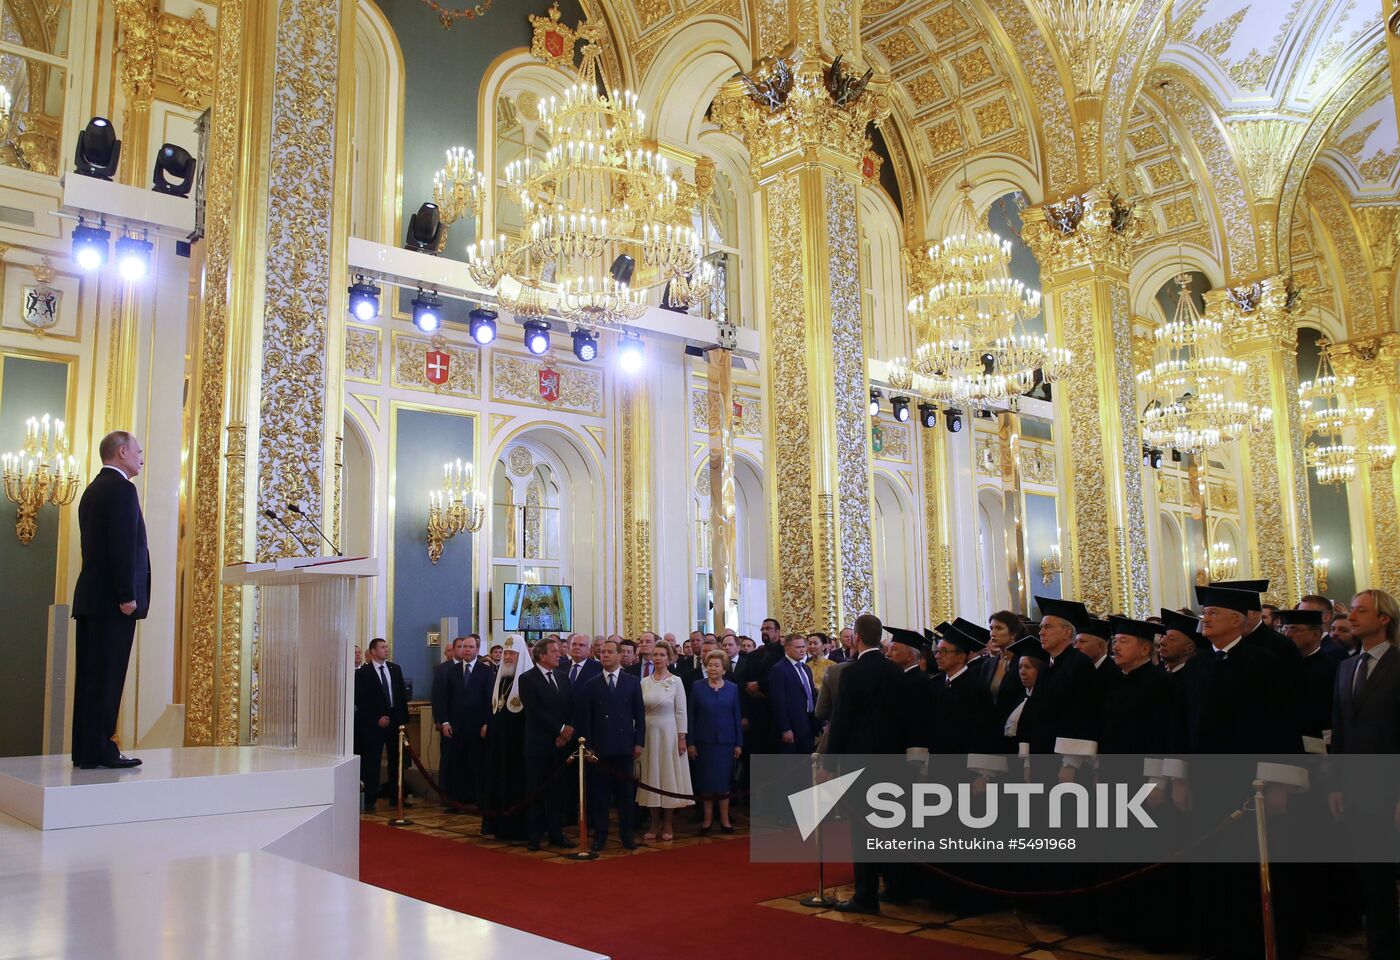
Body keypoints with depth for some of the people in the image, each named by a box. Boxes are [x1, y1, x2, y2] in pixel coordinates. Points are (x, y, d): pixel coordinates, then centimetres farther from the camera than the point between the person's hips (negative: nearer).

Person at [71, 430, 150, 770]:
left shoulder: (94, 489, 19)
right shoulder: (121, 488, -10)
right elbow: (123, 547, -18)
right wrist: (127, 596, -18)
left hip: (90, 599, 9)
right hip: (112, 600, -9)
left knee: (90, 677, 10)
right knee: (107, 677, -6)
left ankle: (85, 751, 14)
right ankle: (98, 751, -4)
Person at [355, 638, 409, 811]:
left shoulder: (395, 669, 10)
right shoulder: (363, 673, -4)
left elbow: (402, 694, 11)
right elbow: (361, 701, -8)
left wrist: (403, 717, 4)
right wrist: (377, 719, -12)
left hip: (395, 720, 4)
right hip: (374, 723, -4)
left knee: (397, 760, 8)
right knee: (372, 763, 0)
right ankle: (370, 801, 7)